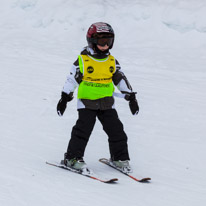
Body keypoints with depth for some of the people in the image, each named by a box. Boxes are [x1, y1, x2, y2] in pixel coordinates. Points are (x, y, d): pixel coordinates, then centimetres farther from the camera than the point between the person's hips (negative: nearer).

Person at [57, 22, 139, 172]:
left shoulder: (112, 61, 7)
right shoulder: (83, 60, -6)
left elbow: (121, 79, 14)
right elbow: (72, 79, -5)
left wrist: (131, 97, 13)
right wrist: (65, 97, -9)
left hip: (107, 103, 4)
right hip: (87, 102, -4)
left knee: (116, 130, 3)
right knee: (83, 130, -11)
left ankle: (120, 158, 16)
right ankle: (72, 158, -3)